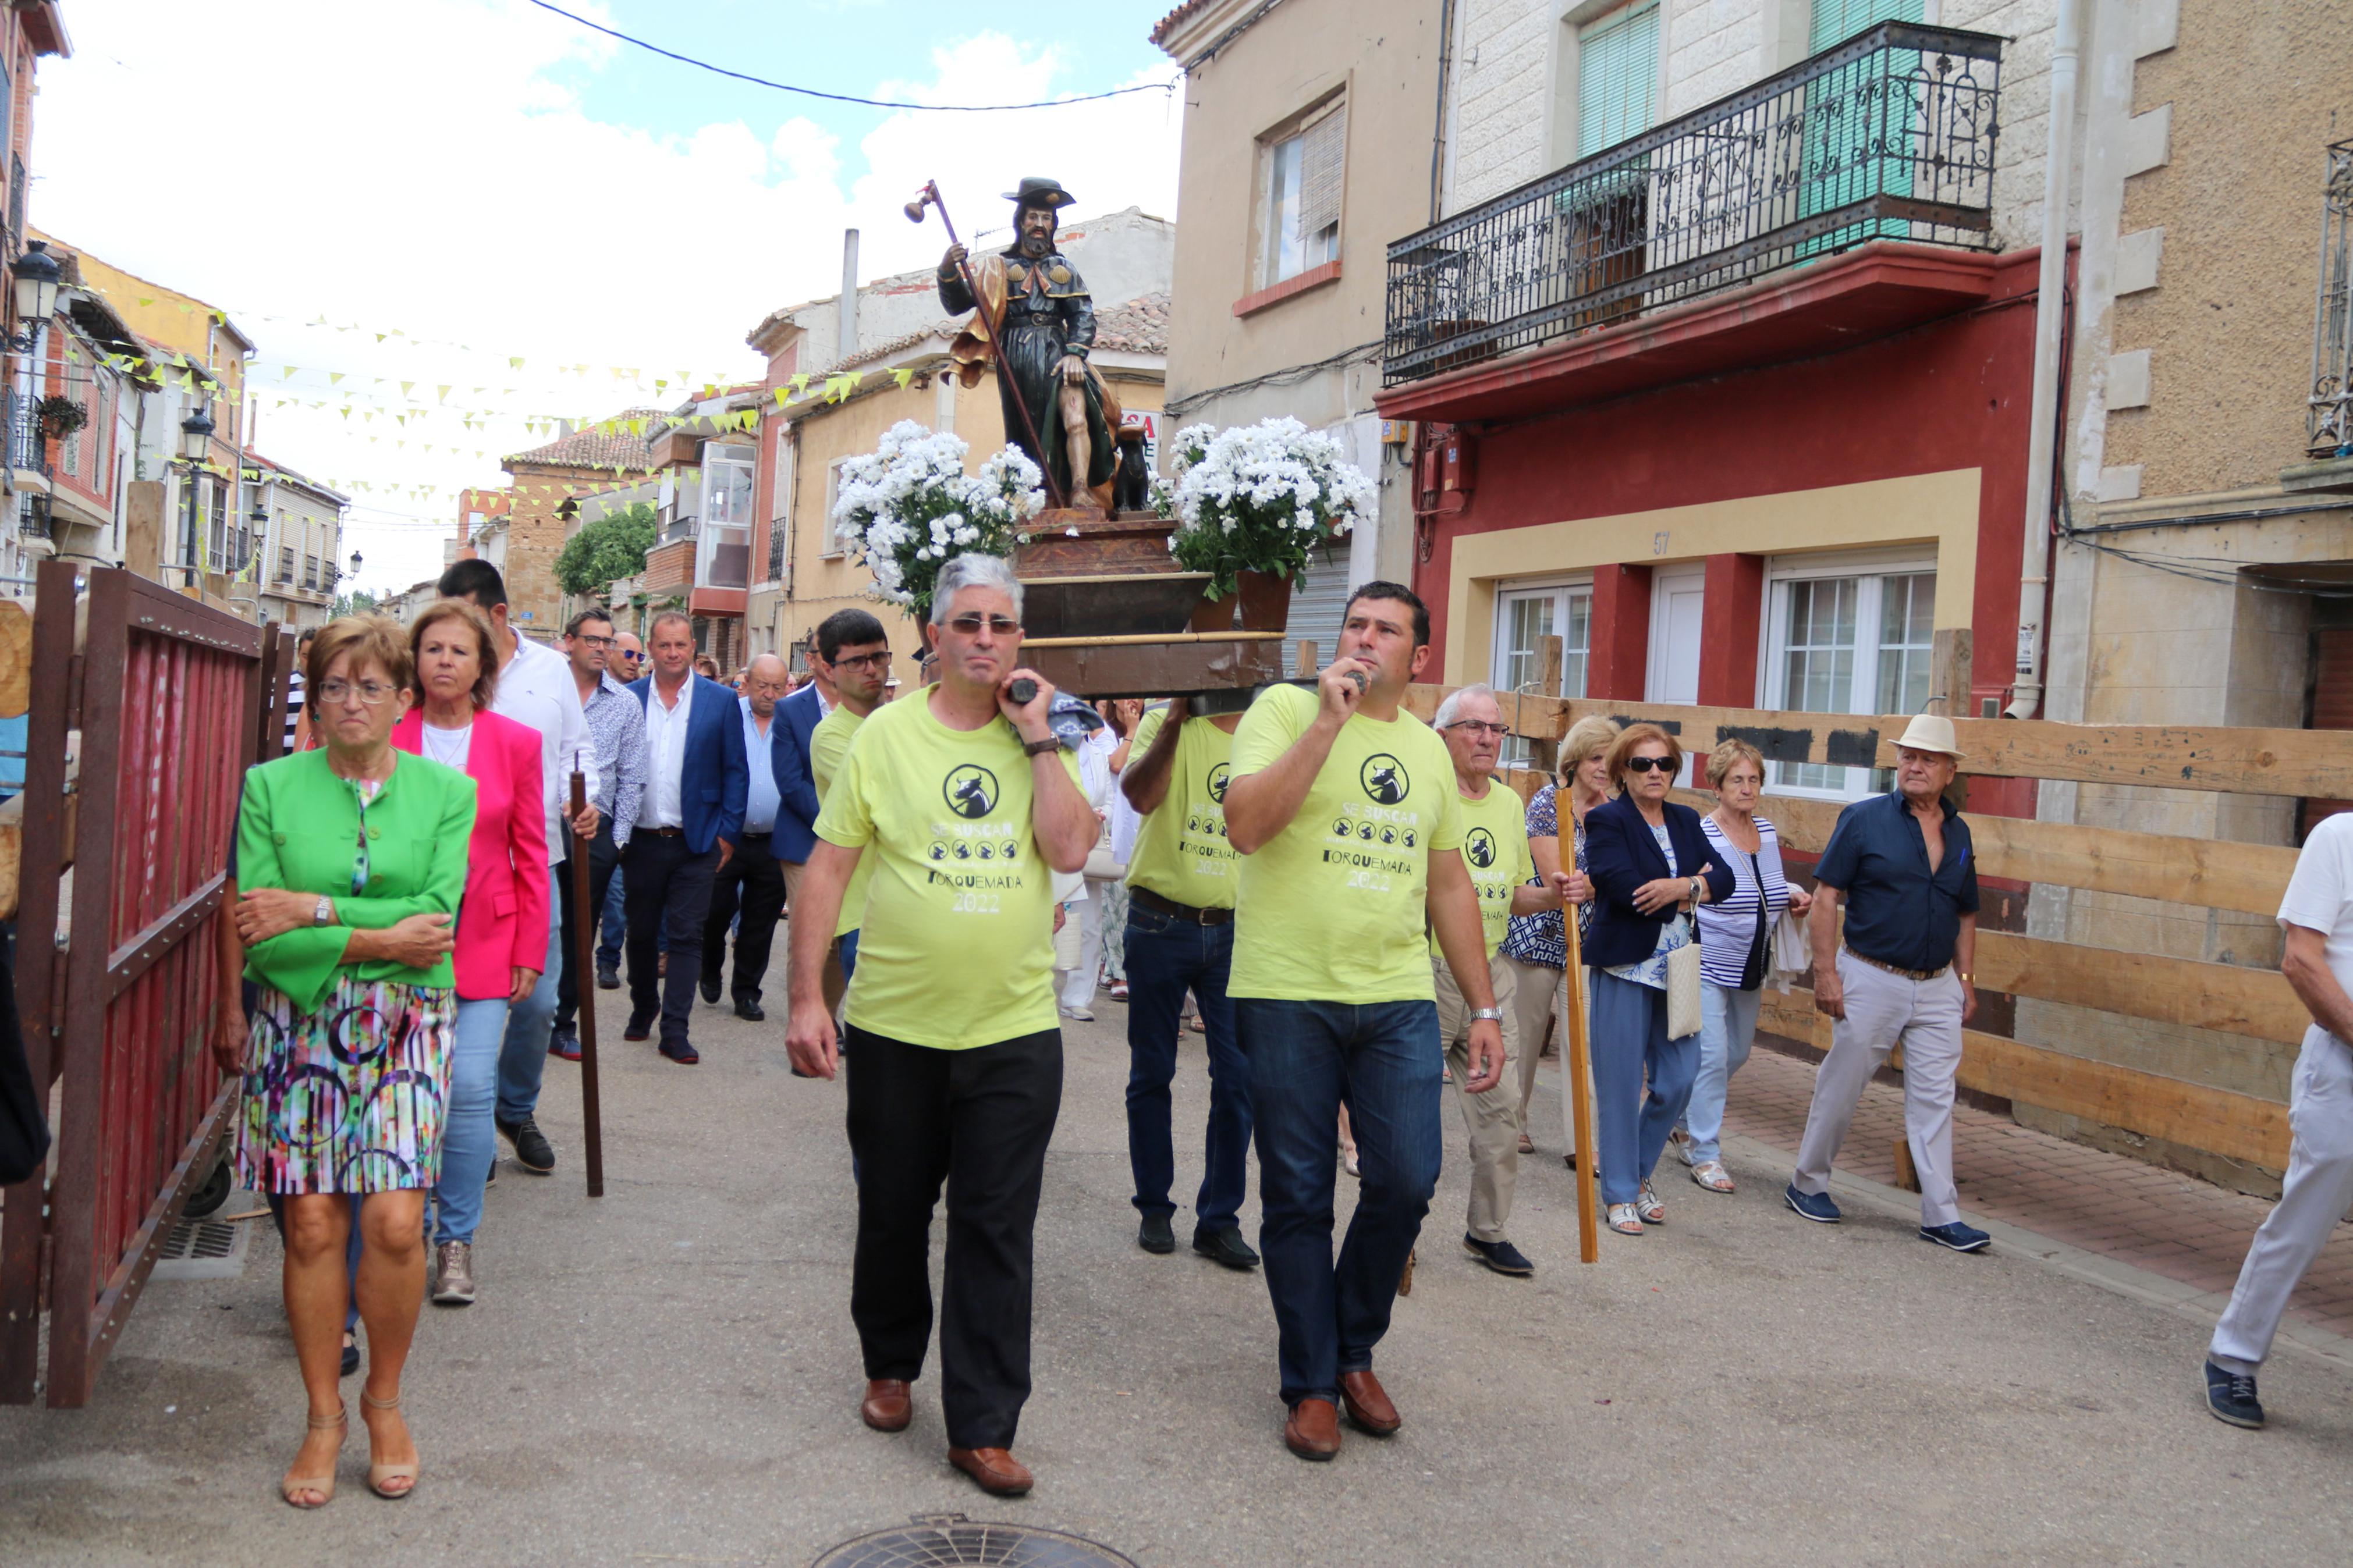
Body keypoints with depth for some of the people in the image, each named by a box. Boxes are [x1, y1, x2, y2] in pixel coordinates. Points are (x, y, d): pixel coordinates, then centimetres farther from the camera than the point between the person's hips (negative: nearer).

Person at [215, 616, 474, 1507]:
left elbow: (435, 918, -8)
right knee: (312, 1224, 1)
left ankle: (384, 1401, 14)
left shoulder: (447, 792, 3)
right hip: (299, 1024, 0)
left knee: (394, 1222, -8)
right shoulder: (272, 787, 2)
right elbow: (258, 930, -6)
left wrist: (313, 910, -13)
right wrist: (380, 939, -13)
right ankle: (324, 1416, 17)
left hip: (405, 1024, 0)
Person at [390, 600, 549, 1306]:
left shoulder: (516, 743, 4)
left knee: (471, 1088, -7)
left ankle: (456, 1240, 8)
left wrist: (530, 950, 2)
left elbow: (531, 856, 6)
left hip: (484, 942, 0)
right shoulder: (387, 739, 3)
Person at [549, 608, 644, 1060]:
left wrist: (618, 838, 1)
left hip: (596, 830, 2)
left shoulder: (626, 704, 7)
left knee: (578, 933, 8)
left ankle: (564, 1024, 17)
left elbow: (630, 779, 7)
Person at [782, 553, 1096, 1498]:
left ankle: (982, 1427, 12)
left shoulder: (1042, 738, 3)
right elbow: (827, 867, -3)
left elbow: (1071, 850, -11)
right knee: (893, 1213, 16)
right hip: (896, 1027, 0)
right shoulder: (887, 734, -3)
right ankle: (891, 1365, 40)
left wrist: (1037, 736, -12)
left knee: (997, 1231, 3)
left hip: (1015, 1030, 0)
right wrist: (806, 997, -7)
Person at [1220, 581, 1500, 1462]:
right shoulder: (1286, 710, -3)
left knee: (1406, 1184, 0)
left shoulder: (1428, 750, 13)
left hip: (1398, 1001, 4)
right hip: (1288, 997, -4)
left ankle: (1354, 1353, 25)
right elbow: (1245, 826, -18)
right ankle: (1311, 1384, 21)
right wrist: (1329, 719, -19)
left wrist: (1485, 1009, 16)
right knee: (1298, 1199, 4)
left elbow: (1449, 884, 18)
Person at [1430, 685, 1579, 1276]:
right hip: (1424, 969, -6)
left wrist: (1552, 894, 0)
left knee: (1501, 1108, 8)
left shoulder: (1510, 804, 11)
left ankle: (1487, 1230, 24)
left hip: (1490, 972, 6)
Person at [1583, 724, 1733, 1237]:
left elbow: (1723, 878, 3)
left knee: (1678, 1082, 6)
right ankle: (1621, 1195, 12)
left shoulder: (1686, 821, 13)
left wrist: (1679, 888, -17)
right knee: (1621, 1087, 0)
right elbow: (1626, 887, -20)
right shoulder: (1607, 821, -6)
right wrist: (1694, 888, -7)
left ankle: (1639, 1173, 27)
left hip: (1677, 969, 6)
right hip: (1625, 967, -6)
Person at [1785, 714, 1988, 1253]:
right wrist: (1826, 971, -14)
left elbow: (1965, 914, 18)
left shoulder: (1958, 833, 10)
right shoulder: (1864, 819, -6)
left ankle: (1941, 1215, 8)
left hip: (1938, 987, 4)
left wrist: (1966, 979, 13)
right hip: (1872, 980, -4)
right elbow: (1826, 896, -8)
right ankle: (1808, 1184, 23)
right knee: (1840, 1087, 6)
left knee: (1935, 1099, 4)